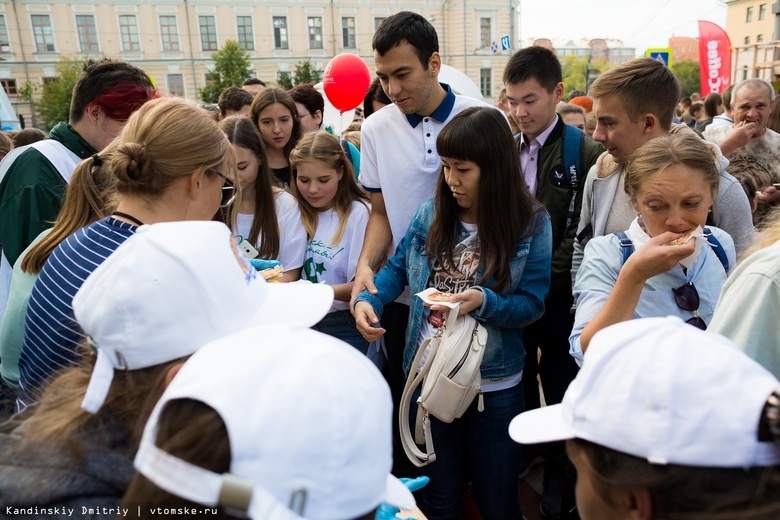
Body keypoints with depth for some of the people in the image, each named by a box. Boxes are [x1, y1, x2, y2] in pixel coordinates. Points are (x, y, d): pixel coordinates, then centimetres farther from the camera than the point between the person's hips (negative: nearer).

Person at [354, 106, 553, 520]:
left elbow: (531, 304, -11)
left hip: (495, 386, -2)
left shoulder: (532, 224, -12)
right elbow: (398, 268, 4)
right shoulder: (431, 214, -4)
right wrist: (367, 299, -15)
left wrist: (484, 301, -29)